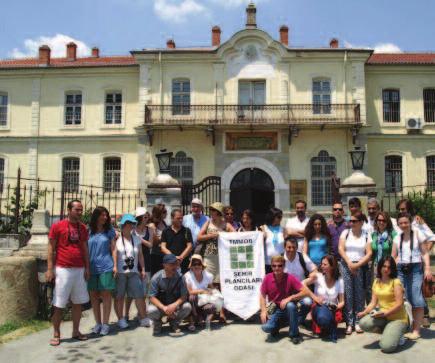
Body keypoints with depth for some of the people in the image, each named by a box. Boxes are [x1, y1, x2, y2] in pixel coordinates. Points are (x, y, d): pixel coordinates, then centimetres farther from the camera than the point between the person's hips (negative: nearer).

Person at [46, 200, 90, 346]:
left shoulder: (83, 228, 10)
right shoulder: (57, 226, -4)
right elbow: (51, 248, -4)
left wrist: (87, 268, 8)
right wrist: (50, 269, -10)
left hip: (79, 270, 5)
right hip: (63, 270, -5)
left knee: (78, 302, 10)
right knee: (58, 304, 2)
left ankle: (76, 331, 21)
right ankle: (56, 334, 13)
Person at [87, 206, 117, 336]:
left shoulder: (109, 231, 5)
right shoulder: (88, 231, 7)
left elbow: (113, 249, 5)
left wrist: (115, 265, -2)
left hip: (106, 267, -2)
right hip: (91, 267, 2)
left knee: (106, 294, 1)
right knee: (94, 295, 7)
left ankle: (105, 324, 9)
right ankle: (98, 323, 17)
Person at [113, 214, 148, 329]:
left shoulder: (136, 239, 12)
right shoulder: (117, 239, -2)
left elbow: (140, 255, 15)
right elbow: (114, 253, -11)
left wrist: (143, 269, 13)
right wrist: (114, 267, -22)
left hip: (134, 272, 3)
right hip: (120, 272, -3)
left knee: (139, 295, -1)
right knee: (119, 296, 4)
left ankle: (143, 318, 8)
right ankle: (121, 319, 16)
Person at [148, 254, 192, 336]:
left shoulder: (180, 277, -11)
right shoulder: (156, 277, -14)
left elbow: (184, 296, -13)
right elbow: (152, 297, -16)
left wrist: (174, 305, -33)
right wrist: (164, 308, -33)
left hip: (175, 306, 2)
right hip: (160, 305, -2)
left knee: (187, 307, -27)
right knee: (151, 311, -34)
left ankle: (174, 322, 5)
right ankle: (157, 323, 5)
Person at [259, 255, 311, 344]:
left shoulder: (290, 278, -16)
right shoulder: (267, 278, -10)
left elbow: (306, 291, -21)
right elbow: (262, 295, -1)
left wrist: (290, 298, -30)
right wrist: (263, 310, -16)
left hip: (287, 309, -1)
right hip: (274, 310, 1)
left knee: (291, 305, -37)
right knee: (266, 327, -27)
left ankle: (294, 334, -14)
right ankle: (277, 324, 12)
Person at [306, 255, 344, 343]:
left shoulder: (339, 281, -1)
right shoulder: (318, 276, -6)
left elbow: (342, 302, 2)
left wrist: (336, 307, -19)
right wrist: (314, 297, -19)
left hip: (332, 309, 1)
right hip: (319, 307, -1)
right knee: (322, 317, -37)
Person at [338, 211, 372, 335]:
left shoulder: (366, 235, 5)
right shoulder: (345, 233, 7)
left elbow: (369, 254, -2)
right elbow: (340, 249, 0)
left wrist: (357, 265, -11)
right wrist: (349, 263, -10)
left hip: (360, 267, 0)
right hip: (346, 265, 0)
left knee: (359, 295, 0)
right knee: (348, 294, -3)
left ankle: (357, 322, 8)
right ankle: (349, 323, 1)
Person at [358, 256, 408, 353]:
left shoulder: (396, 282, -11)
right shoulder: (376, 282, 7)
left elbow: (399, 304, -16)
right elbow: (373, 302, 5)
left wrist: (384, 313, -25)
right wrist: (364, 312, -13)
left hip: (398, 318, -6)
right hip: (383, 316, 6)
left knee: (386, 346, -26)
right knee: (364, 323, -23)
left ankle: (397, 334, 9)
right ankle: (388, 331, 4)